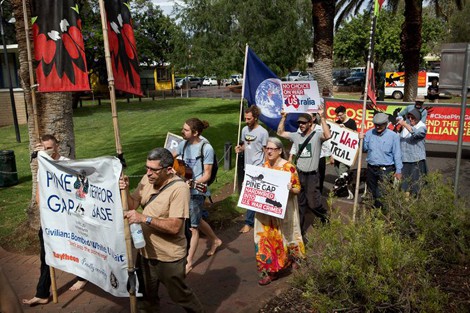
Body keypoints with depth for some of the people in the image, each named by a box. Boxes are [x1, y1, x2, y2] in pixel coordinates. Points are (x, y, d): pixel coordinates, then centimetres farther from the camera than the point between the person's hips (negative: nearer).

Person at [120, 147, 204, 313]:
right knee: (147, 290, 27)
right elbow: (132, 205, 3)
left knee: (179, 294, 14)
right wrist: (125, 191, -16)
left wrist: (144, 218, -34)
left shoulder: (179, 188, -25)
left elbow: (174, 226, -30)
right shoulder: (147, 179, -5)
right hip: (146, 250, 6)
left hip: (169, 256, -6)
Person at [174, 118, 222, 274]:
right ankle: (215, 240, 46)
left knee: (192, 226, 0)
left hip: (197, 191, -7)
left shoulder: (206, 148, -17)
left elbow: (207, 174, -16)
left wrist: (194, 183, -31)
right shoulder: (183, 144, 1)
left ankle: (188, 262, 12)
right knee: (197, 220, 22)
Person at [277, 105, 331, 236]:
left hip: (312, 176, -5)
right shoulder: (296, 136, 7)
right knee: (300, 203, 13)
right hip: (299, 174, 5)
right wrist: (283, 118, 5)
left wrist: (322, 118, -33)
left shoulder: (317, 135, -10)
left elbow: (328, 135, -31)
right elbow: (280, 133, 14)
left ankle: (325, 217, 30)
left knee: (313, 203, -3)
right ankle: (300, 229, 25)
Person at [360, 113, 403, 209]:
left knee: (382, 196, -10)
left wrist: (398, 171, -6)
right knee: (371, 192, 16)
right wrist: (361, 139, -7)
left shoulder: (393, 136, -6)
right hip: (371, 168, 5)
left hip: (386, 170, -5)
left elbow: (397, 154, -5)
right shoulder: (369, 133, 5)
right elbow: (364, 149, 10)